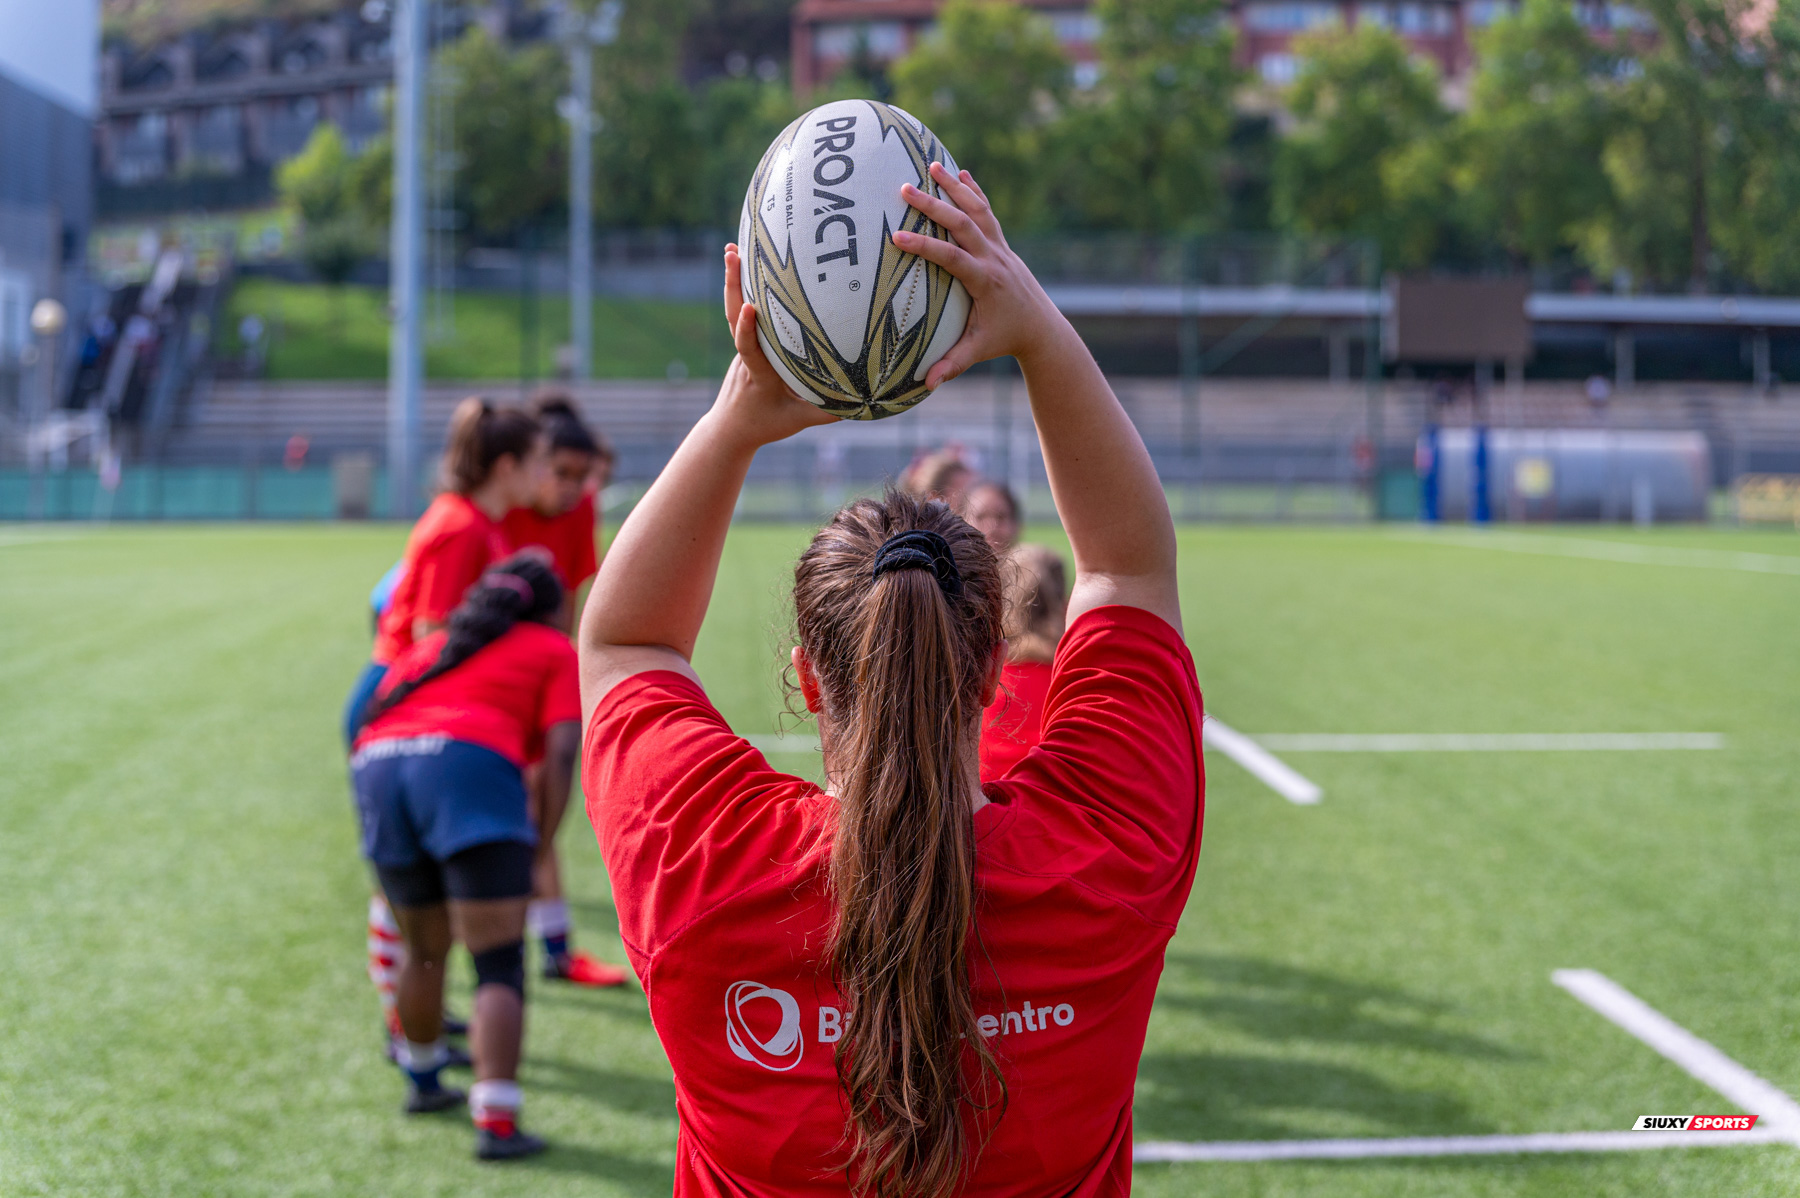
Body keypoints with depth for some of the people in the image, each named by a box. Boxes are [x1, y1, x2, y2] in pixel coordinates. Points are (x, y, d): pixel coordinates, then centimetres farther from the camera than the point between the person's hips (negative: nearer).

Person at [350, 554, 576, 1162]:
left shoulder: (428, 646, 35)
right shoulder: (555, 650, 20)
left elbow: (376, 714, 26)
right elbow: (561, 750, 4)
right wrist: (542, 848, 4)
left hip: (375, 769, 5)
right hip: (470, 764, -5)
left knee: (424, 947, 25)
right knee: (500, 963, -3)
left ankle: (422, 1082, 40)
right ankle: (496, 1123, -12)